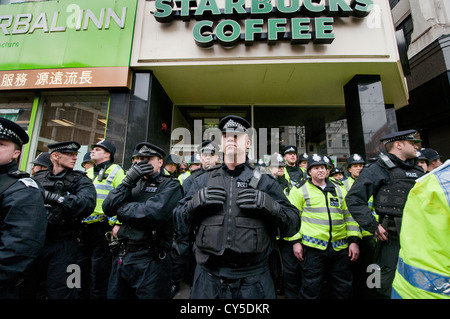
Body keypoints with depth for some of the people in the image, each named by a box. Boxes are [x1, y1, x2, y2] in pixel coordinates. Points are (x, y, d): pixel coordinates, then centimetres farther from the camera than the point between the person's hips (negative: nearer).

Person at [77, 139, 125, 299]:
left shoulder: (115, 171, -7)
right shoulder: (88, 172, 16)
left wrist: (118, 224, -20)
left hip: (103, 228, -7)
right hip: (84, 227, 7)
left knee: (99, 269, 5)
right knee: (83, 265, 19)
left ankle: (98, 295, 24)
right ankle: (83, 294, 37)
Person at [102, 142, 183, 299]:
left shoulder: (171, 185, -9)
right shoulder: (135, 183, 10)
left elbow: (154, 213, -24)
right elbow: (107, 208, 0)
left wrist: (123, 209, -8)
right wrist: (128, 180, -12)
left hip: (149, 262, -6)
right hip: (120, 257, 6)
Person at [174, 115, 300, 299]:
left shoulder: (264, 181, -1)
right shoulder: (204, 180, 3)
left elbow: (293, 225, -3)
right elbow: (179, 220, 4)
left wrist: (268, 204, -20)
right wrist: (196, 201, -15)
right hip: (208, 277, 2)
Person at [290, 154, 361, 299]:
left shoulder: (340, 190, 12)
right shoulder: (301, 190, -1)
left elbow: (350, 216, 13)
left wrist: (354, 241, 4)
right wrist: (295, 241, -7)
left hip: (340, 247, 4)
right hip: (313, 247, -4)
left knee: (342, 289, 17)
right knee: (311, 289, 5)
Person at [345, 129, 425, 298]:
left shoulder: (417, 170, 13)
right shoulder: (379, 168, -11)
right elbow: (354, 198, -16)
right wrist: (373, 226, -17)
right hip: (392, 238, -7)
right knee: (387, 287, 3)